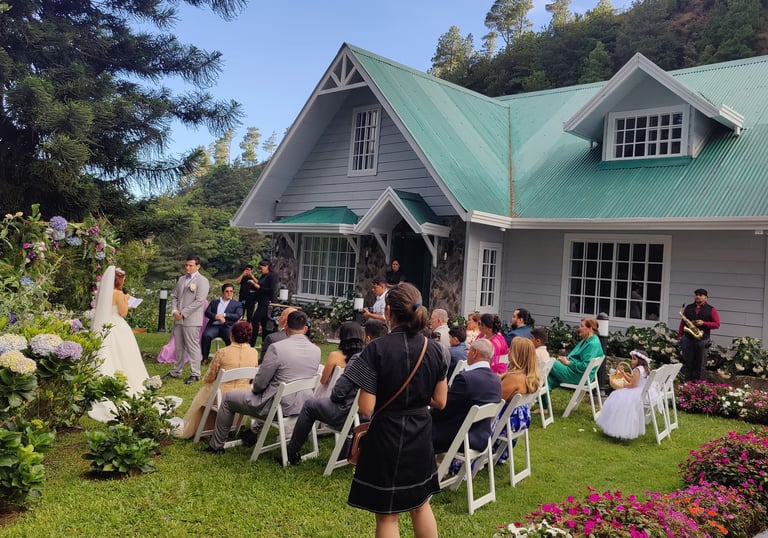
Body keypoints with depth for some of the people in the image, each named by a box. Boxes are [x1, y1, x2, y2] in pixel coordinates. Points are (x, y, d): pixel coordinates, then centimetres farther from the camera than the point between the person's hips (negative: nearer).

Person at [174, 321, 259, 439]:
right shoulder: (254, 353, -8)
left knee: (203, 391, 29)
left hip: (224, 396, -3)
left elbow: (209, 377, -5)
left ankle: (188, 431, 43)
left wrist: (205, 381, 17)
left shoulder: (222, 353, -17)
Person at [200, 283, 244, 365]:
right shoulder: (214, 302, 25)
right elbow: (207, 312, 10)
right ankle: (205, 358, -15)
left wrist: (224, 315, -6)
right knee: (206, 336, -30)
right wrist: (216, 316, -10)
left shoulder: (237, 304, 19)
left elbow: (238, 316, 3)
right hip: (214, 325, 2)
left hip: (227, 326, -1)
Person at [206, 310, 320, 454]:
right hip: (303, 407, 6)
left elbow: (260, 383, -15)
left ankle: (216, 446, 27)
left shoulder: (277, 348, -21)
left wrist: (254, 388, 9)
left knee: (228, 398, 16)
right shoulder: (316, 350, -3)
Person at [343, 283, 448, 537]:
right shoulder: (434, 349, -5)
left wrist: (386, 394, 1)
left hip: (386, 436, -5)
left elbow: (366, 408, -19)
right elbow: (439, 401, 1)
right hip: (420, 435, 5)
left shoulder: (377, 349, -19)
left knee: (387, 515, 11)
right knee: (420, 504, 23)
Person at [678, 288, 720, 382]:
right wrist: (680, 335, 6)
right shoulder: (688, 308, 14)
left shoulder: (711, 310, 4)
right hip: (687, 339, 3)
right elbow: (683, 322, 15)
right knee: (687, 363, 4)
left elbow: (717, 324, 1)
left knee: (700, 364, -1)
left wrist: (703, 323, -13)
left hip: (702, 340, -3)